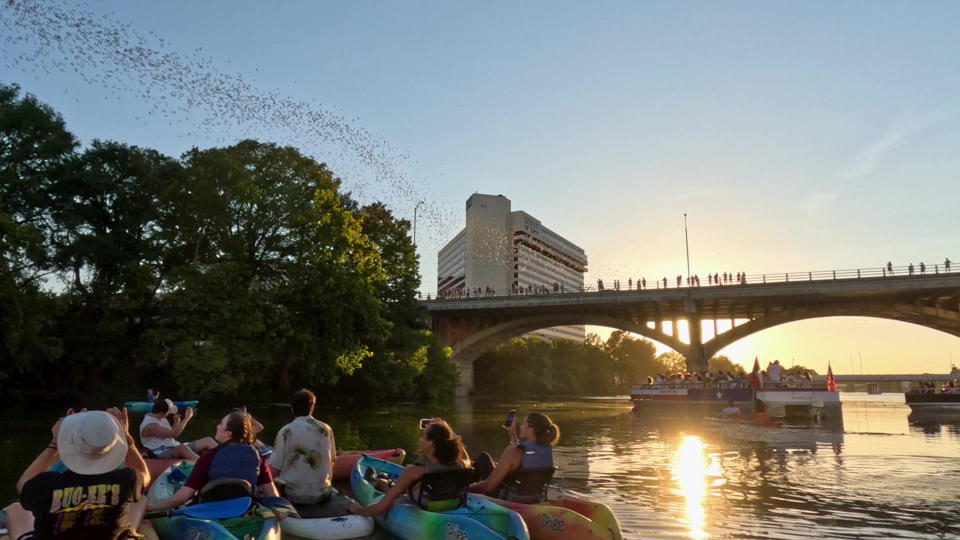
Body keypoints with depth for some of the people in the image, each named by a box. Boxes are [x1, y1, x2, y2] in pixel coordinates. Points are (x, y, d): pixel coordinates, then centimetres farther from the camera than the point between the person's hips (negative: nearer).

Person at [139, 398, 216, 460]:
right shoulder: (150, 426, -18)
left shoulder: (161, 418, 11)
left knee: (208, 440, -5)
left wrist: (176, 422, 0)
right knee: (182, 448, -43)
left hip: (176, 448, 9)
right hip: (162, 454, -9)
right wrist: (187, 418, -16)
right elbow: (173, 434, -23)